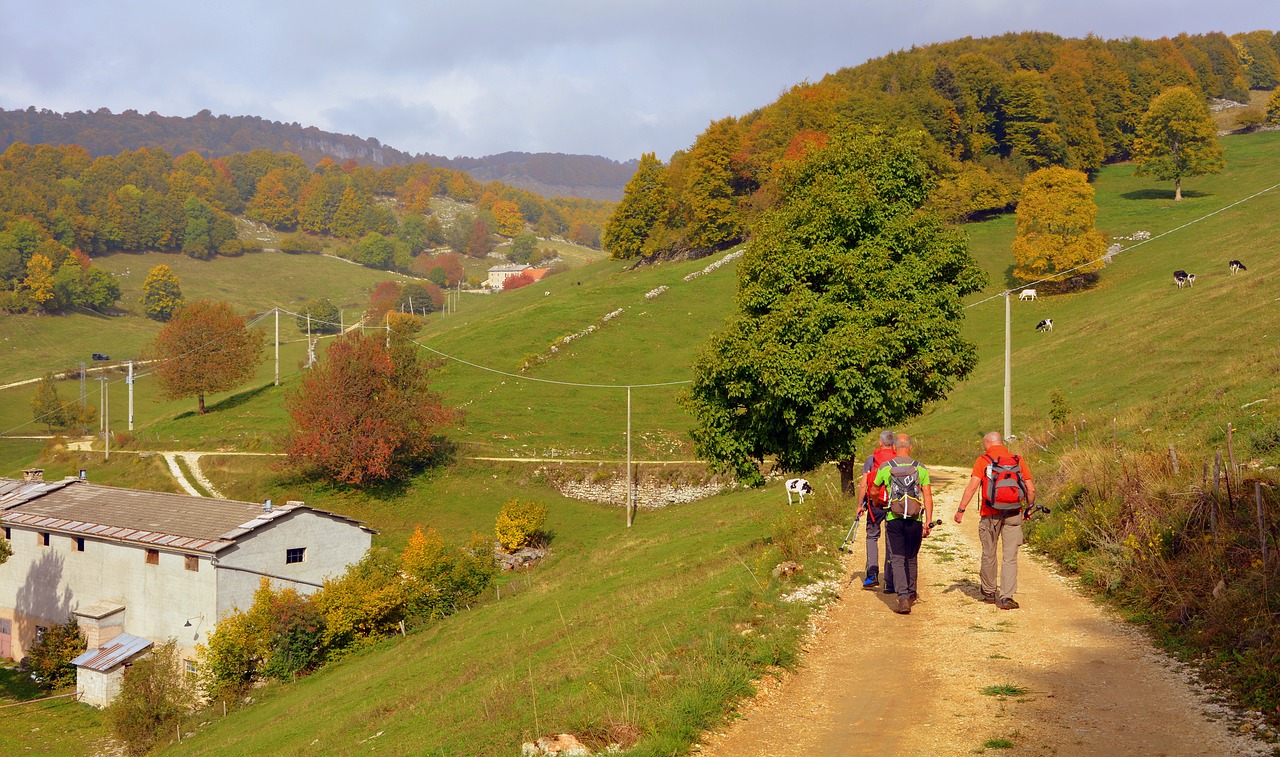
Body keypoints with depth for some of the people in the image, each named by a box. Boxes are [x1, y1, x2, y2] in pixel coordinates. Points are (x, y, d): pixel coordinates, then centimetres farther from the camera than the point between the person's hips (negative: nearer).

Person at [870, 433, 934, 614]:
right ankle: (911, 593, 34)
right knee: (912, 558, 18)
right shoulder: (921, 468, 2)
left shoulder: (885, 468, 1)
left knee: (897, 559, -1)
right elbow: (928, 496, -4)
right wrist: (928, 522, -4)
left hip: (893, 520, -2)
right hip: (915, 520, 2)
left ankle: (903, 597, -15)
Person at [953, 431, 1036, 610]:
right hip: (1013, 515, 1)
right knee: (1010, 557, 3)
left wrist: (960, 510, -9)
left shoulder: (983, 461, -2)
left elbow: (972, 487, -12)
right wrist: (1029, 507, 20)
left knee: (988, 555, 15)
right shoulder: (1018, 460, 6)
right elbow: (1031, 489, 4)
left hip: (990, 515, -1)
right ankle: (1006, 597, -4)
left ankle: (989, 593, 30)